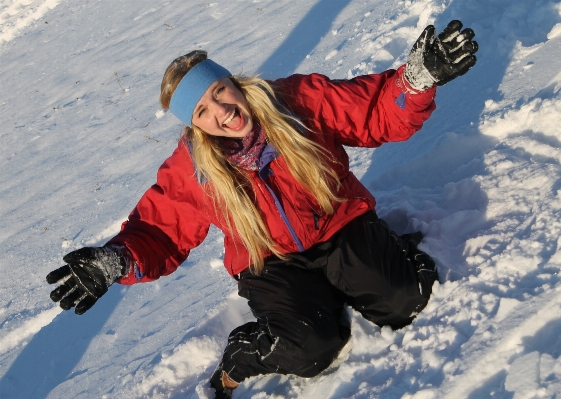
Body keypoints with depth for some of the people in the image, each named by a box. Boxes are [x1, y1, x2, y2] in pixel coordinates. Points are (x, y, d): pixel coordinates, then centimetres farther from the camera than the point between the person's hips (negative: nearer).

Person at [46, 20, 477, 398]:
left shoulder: (298, 100, -14)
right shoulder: (191, 170, -11)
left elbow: (380, 111, -10)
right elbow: (159, 233, -6)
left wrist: (420, 75, -29)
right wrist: (114, 262, -27)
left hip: (341, 227, 1)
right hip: (271, 264, -1)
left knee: (405, 301, -18)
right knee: (311, 349, -24)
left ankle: (389, 251, 17)